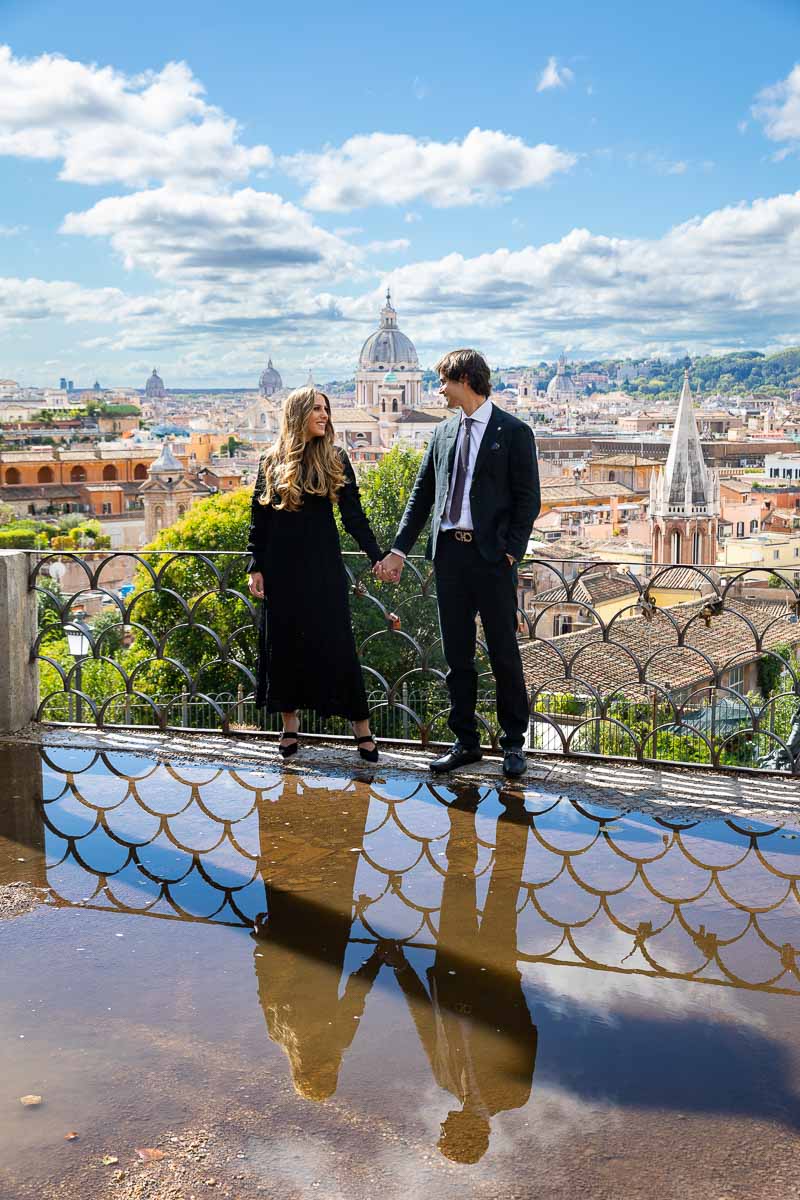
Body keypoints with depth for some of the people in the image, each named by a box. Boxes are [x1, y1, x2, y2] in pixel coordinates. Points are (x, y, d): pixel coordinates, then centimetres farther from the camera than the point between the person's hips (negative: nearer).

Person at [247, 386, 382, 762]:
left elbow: (353, 515, 0)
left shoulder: (335, 459, 2)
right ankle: (290, 719, 19)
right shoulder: (272, 462, 3)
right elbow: (258, 518, 5)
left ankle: (360, 723, 5)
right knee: (283, 640, 5)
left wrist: (376, 555, -10)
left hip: (323, 562, -1)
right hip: (282, 565, 1)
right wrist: (256, 567, 0)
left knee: (335, 640, -3)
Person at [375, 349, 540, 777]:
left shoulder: (514, 432, -2)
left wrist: (511, 552, -12)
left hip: (491, 554, -5)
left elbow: (528, 498, -4)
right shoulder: (444, 432, 13)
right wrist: (399, 550, 7)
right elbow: (422, 494, 14)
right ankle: (466, 741, 19)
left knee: (504, 652, 2)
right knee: (456, 653, 9)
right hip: (449, 551, 5)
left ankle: (513, 743, 14)